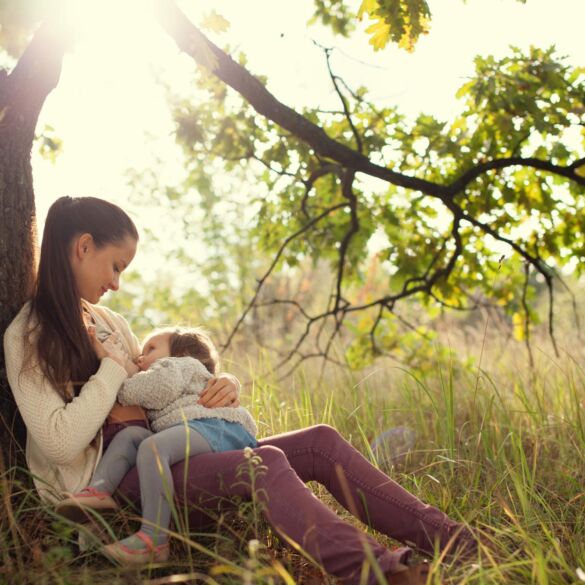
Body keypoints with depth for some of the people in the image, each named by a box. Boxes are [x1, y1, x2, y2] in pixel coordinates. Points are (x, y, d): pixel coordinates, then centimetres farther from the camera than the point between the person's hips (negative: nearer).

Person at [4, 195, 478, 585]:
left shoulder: (109, 322, 17)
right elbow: (61, 441, -19)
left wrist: (222, 388, -2)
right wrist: (114, 368, -9)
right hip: (110, 493, -7)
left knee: (321, 441, -8)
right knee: (265, 464, -32)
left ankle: (459, 545, -11)